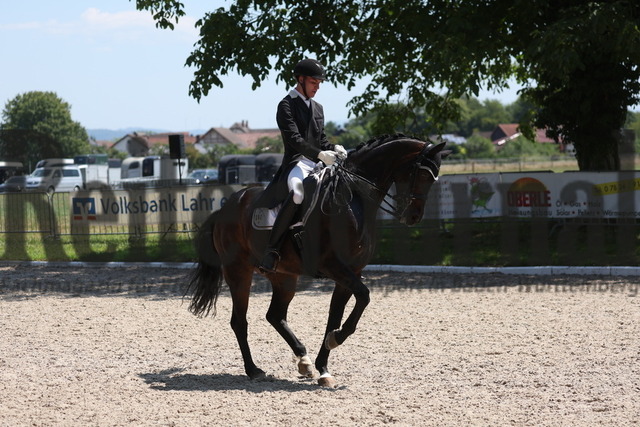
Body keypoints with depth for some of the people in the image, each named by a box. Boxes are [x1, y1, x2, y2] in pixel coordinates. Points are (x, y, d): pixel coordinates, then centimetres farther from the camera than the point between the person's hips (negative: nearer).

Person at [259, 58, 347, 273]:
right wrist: (319, 154, -28)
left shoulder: (318, 108, 23)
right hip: (297, 163, -8)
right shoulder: (286, 106, -2)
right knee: (297, 192, -39)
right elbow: (295, 140, -15)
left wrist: (334, 149, 2)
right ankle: (271, 250, -38)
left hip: (318, 166, 8)